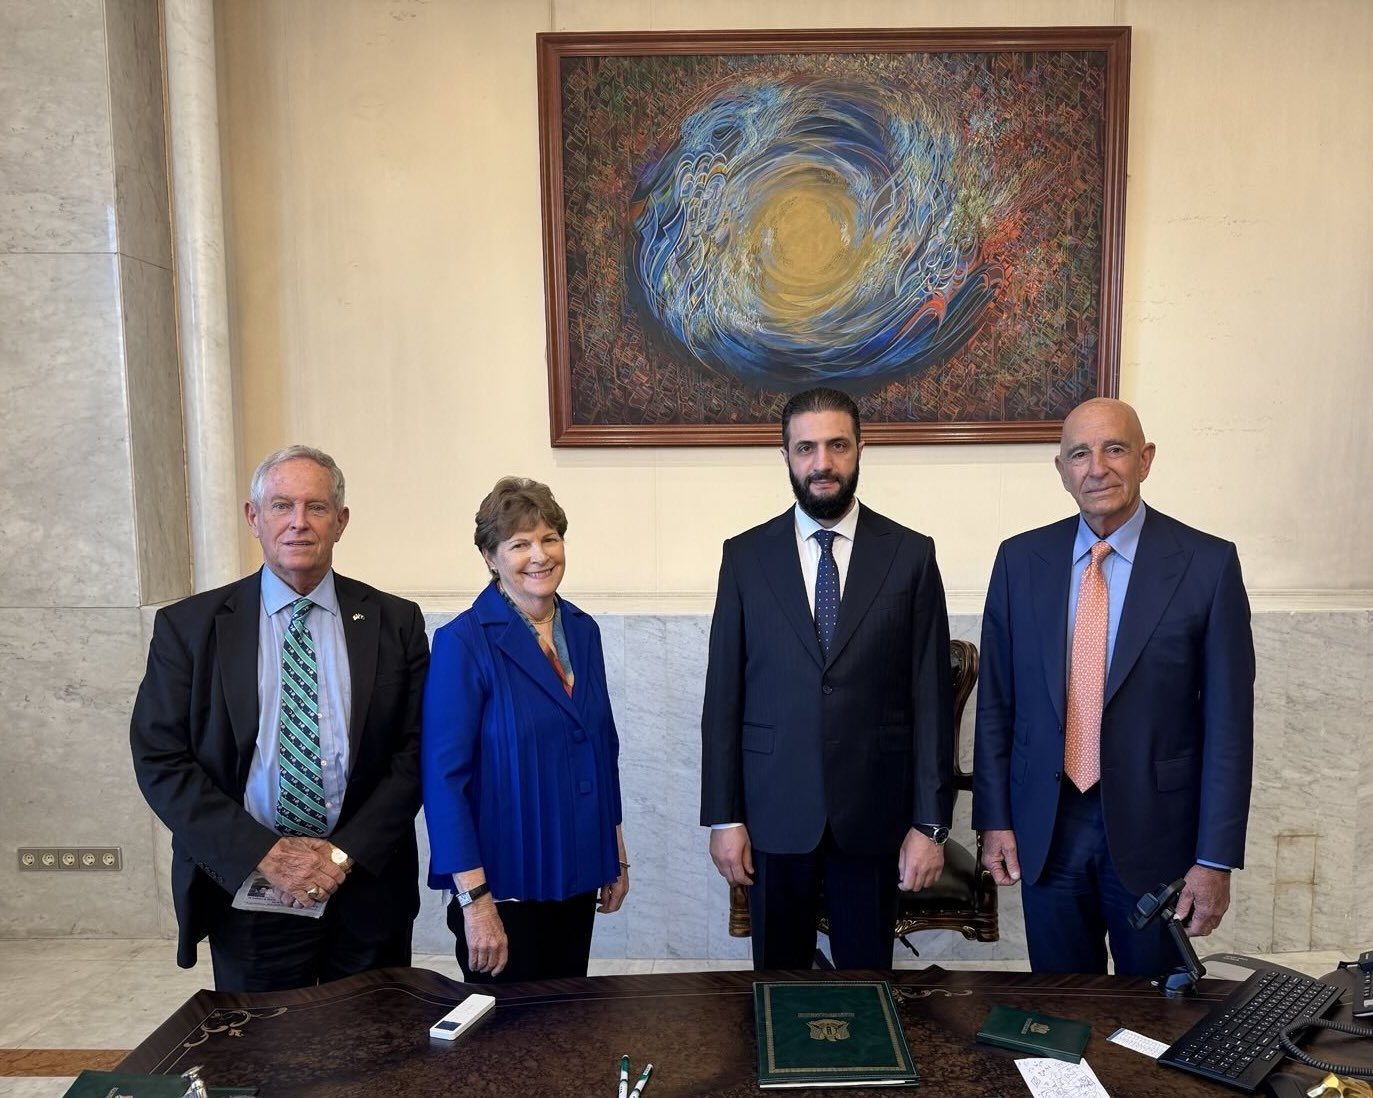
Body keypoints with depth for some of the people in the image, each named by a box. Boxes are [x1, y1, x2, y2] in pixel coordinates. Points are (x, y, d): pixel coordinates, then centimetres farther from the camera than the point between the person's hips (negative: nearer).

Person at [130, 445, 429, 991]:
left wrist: (344, 853, -13)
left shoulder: (395, 622, -2)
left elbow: (414, 753, -2)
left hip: (367, 889, 1)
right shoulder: (187, 625, -2)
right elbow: (160, 760, -5)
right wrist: (264, 852, -13)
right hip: (245, 888, 0)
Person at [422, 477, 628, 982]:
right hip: (506, 883, -6)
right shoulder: (463, 642, -15)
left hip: (576, 879, 6)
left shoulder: (583, 631, 4)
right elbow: (444, 775, -16)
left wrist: (616, 855, 14)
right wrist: (474, 901, -18)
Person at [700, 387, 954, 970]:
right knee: (778, 977, 14)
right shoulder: (746, 555, 0)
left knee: (867, 977, 14)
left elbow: (930, 696, -2)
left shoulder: (911, 554, -2)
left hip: (874, 810, 0)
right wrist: (723, 816, -2)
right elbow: (723, 692, 1)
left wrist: (930, 822, -5)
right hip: (774, 810, 1)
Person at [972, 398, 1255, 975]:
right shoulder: (1021, 559, -1)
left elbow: (1228, 720, -7)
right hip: (1046, 829, 2)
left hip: (1155, 828, -1)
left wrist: (1216, 859, -8)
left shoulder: (1207, 563, -8)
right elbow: (996, 701, 3)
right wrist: (994, 819, 2)